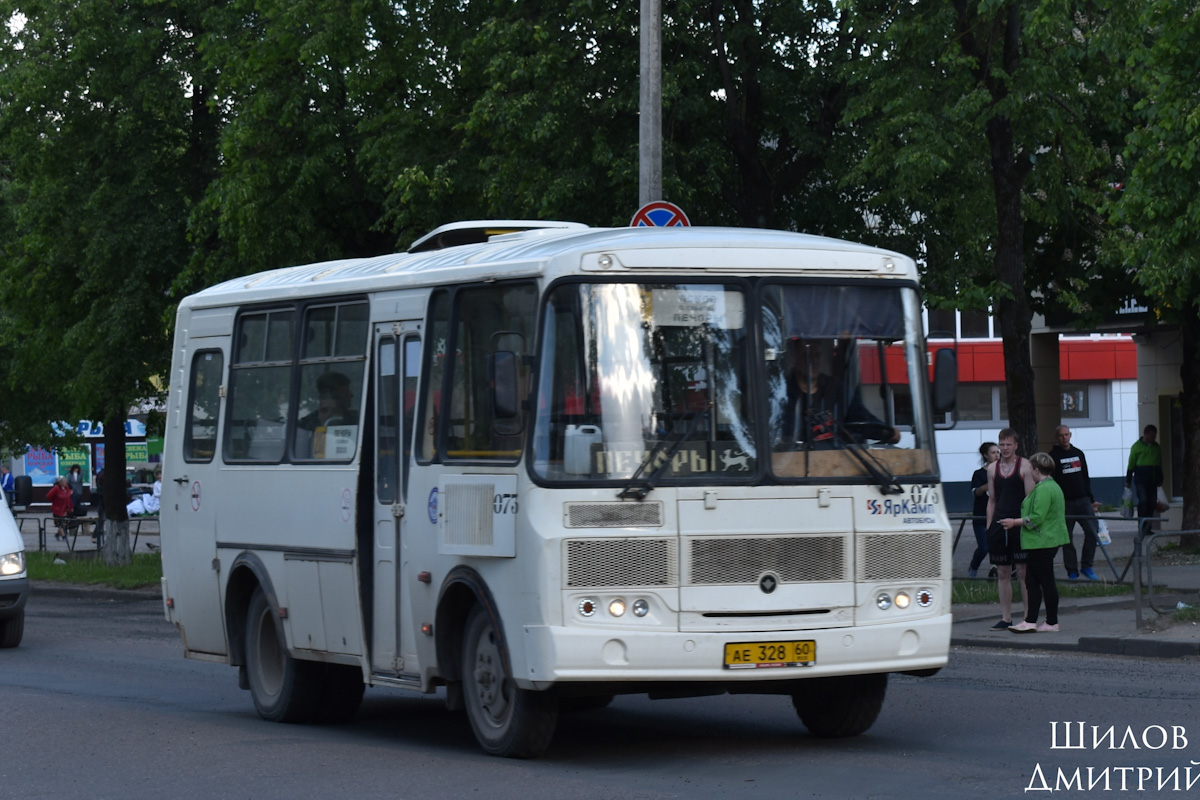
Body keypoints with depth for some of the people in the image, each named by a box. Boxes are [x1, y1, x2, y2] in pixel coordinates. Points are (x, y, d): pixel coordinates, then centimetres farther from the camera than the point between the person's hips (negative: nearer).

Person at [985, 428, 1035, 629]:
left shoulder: (1024, 466, -2)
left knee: (1023, 571, -4)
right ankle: (1006, 618, 12)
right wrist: (989, 527, 11)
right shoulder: (992, 468, 11)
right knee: (1002, 573, 6)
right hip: (999, 524, 5)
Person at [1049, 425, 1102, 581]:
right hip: (1065, 503, -4)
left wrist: (1092, 500, 18)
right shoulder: (1053, 456, -1)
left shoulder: (1079, 454, 15)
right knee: (1067, 539, 0)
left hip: (1083, 501, 4)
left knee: (1092, 532, -9)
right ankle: (1072, 571, 7)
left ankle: (1086, 566, 2)